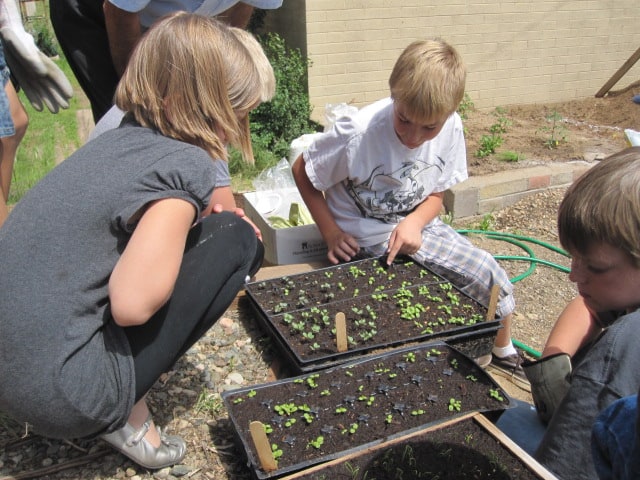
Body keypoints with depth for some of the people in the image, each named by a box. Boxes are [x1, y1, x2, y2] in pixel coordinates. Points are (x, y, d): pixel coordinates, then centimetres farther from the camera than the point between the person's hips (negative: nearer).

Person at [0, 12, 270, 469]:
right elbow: (132, 304, -23)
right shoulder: (185, 165, -19)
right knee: (237, 239, -6)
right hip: (58, 394, -8)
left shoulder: (123, 136, 5)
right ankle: (126, 413, 1)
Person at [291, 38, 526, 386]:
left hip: (415, 226, 5)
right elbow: (302, 171, -12)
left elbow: (436, 193, 2)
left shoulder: (451, 128, -12)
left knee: (489, 273, -1)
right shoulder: (357, 133, -27)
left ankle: (504, 353, 28)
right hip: (366, 243, -5)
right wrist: (331, 234, -16)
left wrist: (414, 222, -20)